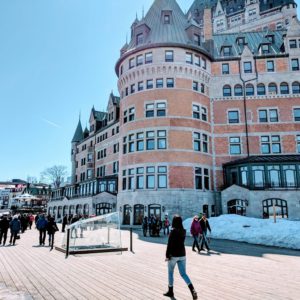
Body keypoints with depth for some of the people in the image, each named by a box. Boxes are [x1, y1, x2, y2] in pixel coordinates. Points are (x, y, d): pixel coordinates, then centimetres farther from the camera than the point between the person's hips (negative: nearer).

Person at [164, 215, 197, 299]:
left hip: (173, 255, -5)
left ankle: (170, 292, 26)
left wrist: (167, 255, -11)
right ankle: (192, 290, -11)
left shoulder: (173, 231, -17)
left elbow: (169, 244, -17)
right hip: (182, 255, 6)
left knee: (170, 273, 14)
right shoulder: (183, 231, 3)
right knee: (183, 274, 8)